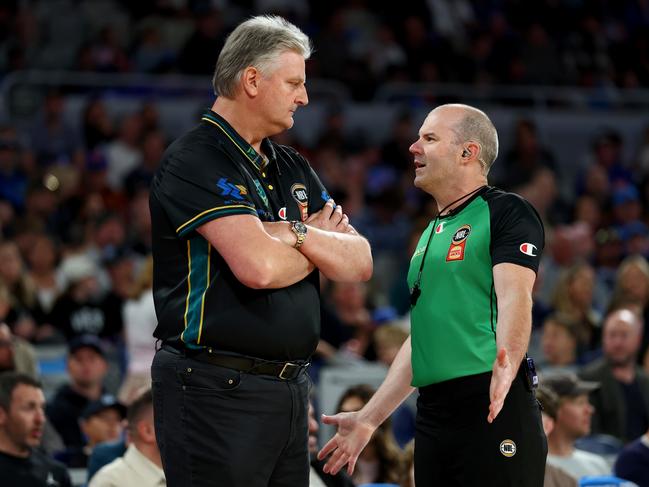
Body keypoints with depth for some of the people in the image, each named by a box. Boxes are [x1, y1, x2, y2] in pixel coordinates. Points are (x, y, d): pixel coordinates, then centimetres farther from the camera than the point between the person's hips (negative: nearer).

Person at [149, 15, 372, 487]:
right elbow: (258, 266, -22)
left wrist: (298, 235, -12)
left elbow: (360, 263, 8)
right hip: (216, 391, -8)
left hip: (289, 390, 8)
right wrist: (320, 247, -1)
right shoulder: (195, 161, -10)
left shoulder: (293, 168, 16)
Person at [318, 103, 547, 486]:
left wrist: (506, 359, -37)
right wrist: (369, 418, 22)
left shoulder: (506, 212, -2)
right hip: (433, 417, 8)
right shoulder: (430, 235, 23)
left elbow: (514, 296, -18)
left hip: (494, 411, -8)